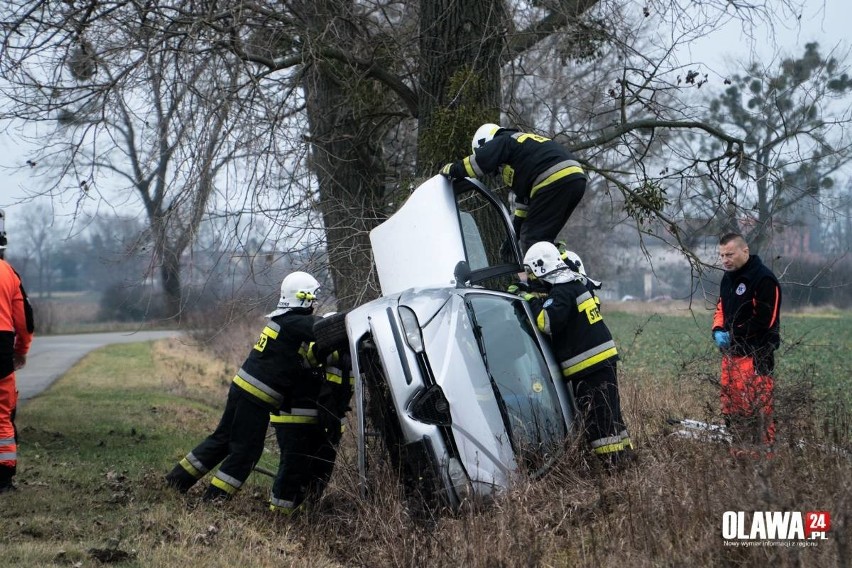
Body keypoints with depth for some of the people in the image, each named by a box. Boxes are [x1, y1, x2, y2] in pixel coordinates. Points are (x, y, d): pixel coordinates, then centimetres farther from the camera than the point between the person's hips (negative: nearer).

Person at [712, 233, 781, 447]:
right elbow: (721, 308, 25)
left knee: (757, 412, -11)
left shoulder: (763, 279, -13)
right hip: (731, 354, 9)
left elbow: (764, 320, -17)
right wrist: (718, 331, 5)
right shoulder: (729, 278, 16)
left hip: (755, 357, -9)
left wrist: (733, 335, -12)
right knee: (731, 411, 12)